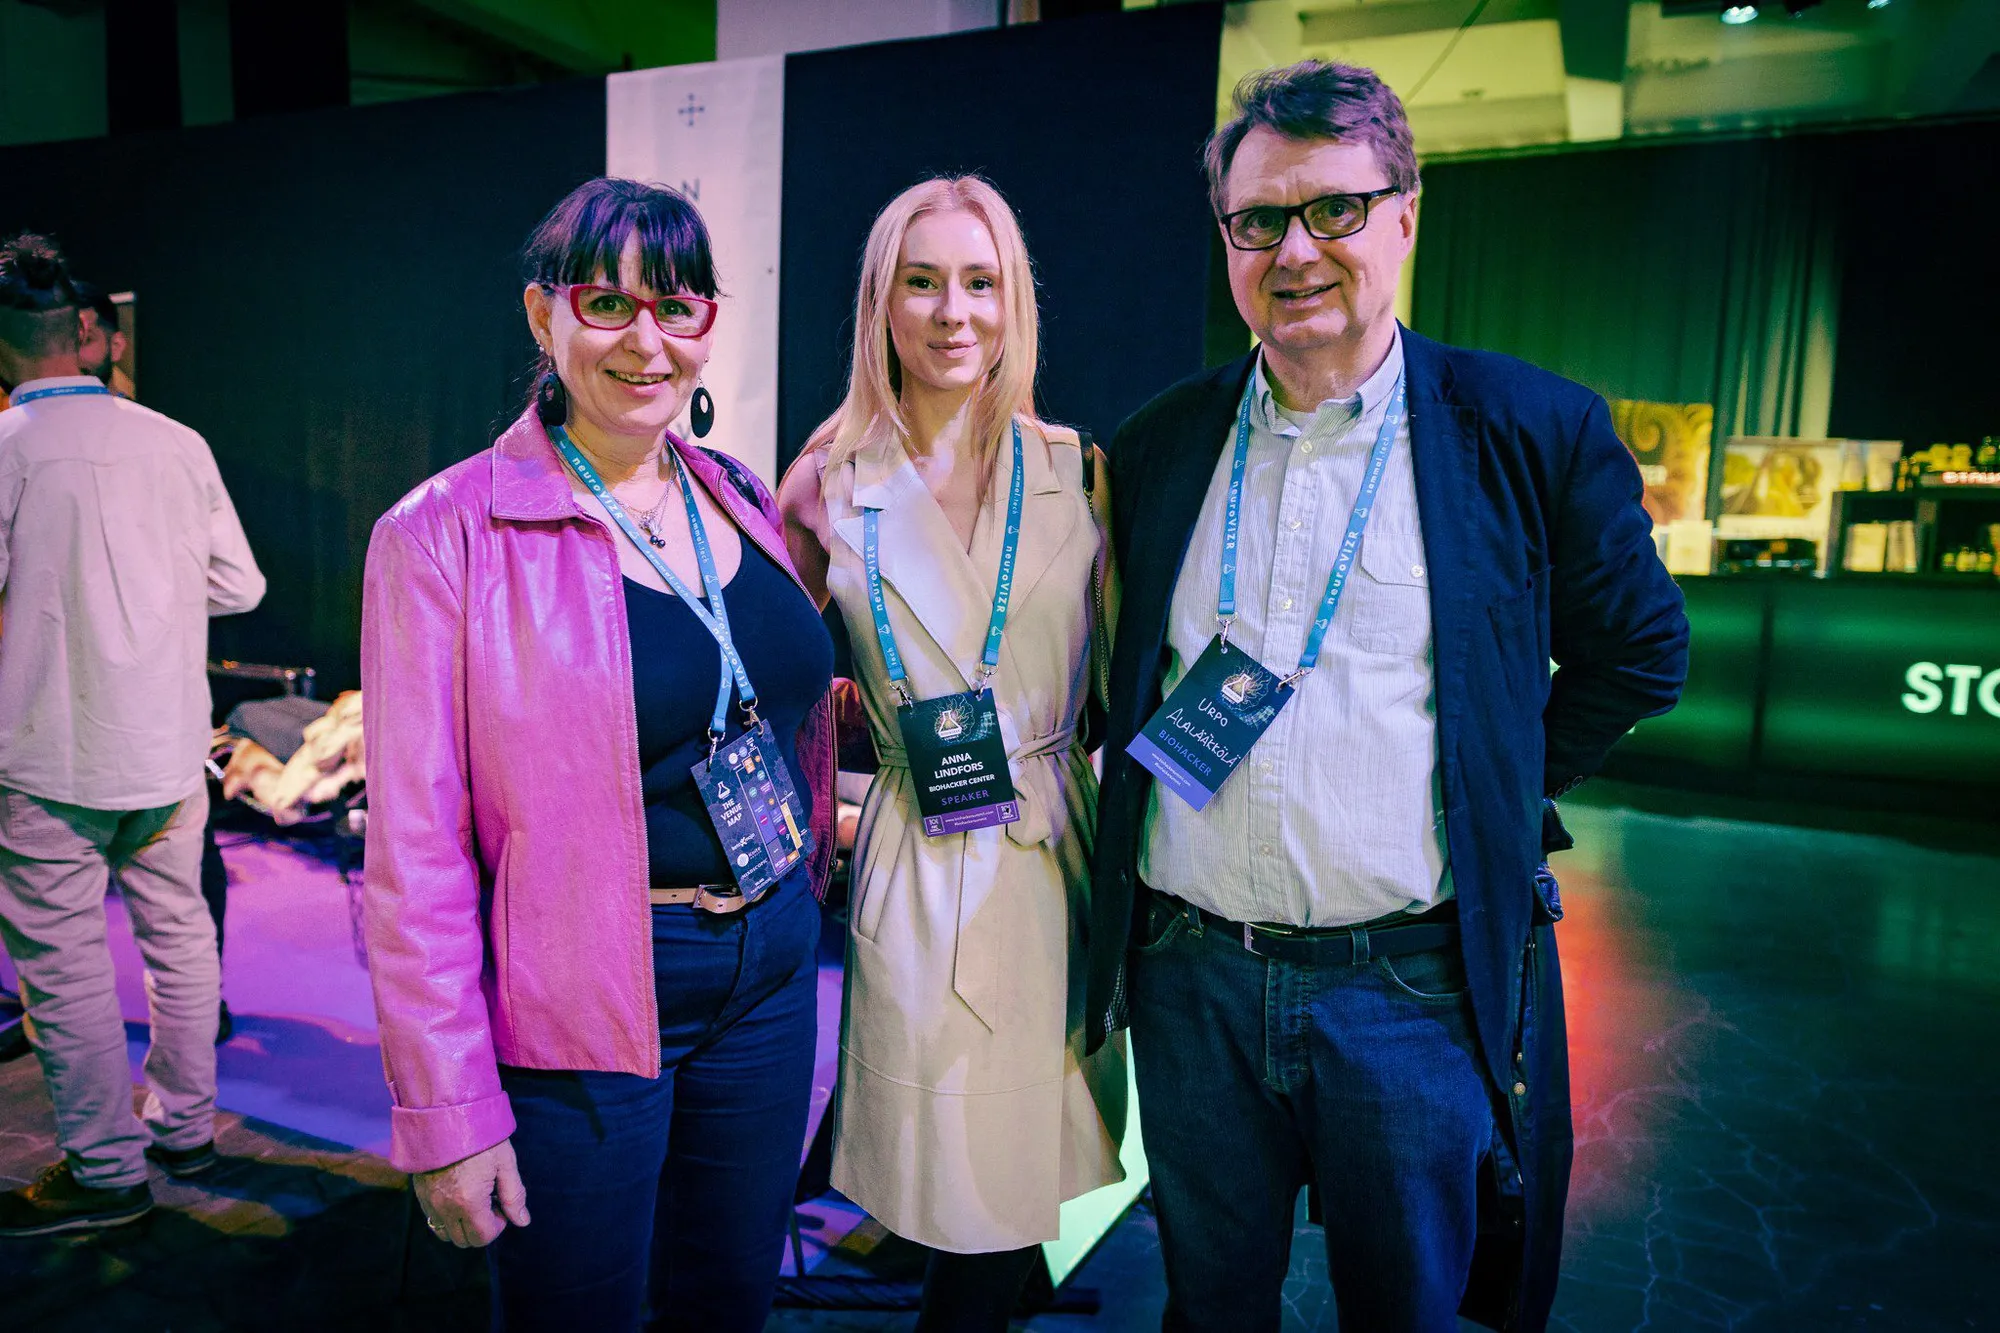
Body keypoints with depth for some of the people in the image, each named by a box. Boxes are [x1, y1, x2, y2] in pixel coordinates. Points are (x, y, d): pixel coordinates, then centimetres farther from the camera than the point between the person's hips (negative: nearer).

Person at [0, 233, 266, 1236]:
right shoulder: (178, 443, 1)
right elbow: (240, 585, 5)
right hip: (170, 747, 5)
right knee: (178, 933, 16)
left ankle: (105, 1170, 17)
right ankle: (185, 1126, 30)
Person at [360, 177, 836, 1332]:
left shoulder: (739, 500, 3)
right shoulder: (449, 533, -13)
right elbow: (417, 847, -13)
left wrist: (801, 891, 8)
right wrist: (447, 1110, -12)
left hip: (770, 970, 5)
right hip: (580, 1013, -5)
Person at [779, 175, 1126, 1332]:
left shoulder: (1077, 473, 2)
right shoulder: (829, 490, -1)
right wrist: (900, 740, -4)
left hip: (1064, 858, 2)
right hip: (924, 878, -1)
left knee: (1017, 1207, 11)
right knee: (978, 1233, 5)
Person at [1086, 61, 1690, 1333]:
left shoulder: (1536, 432, -4)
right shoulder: (1158, 444, 4)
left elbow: (1636, 652, 6)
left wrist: (1495, 798, 3)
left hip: (1417, 989, -2)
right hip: (1192, 978, 3)